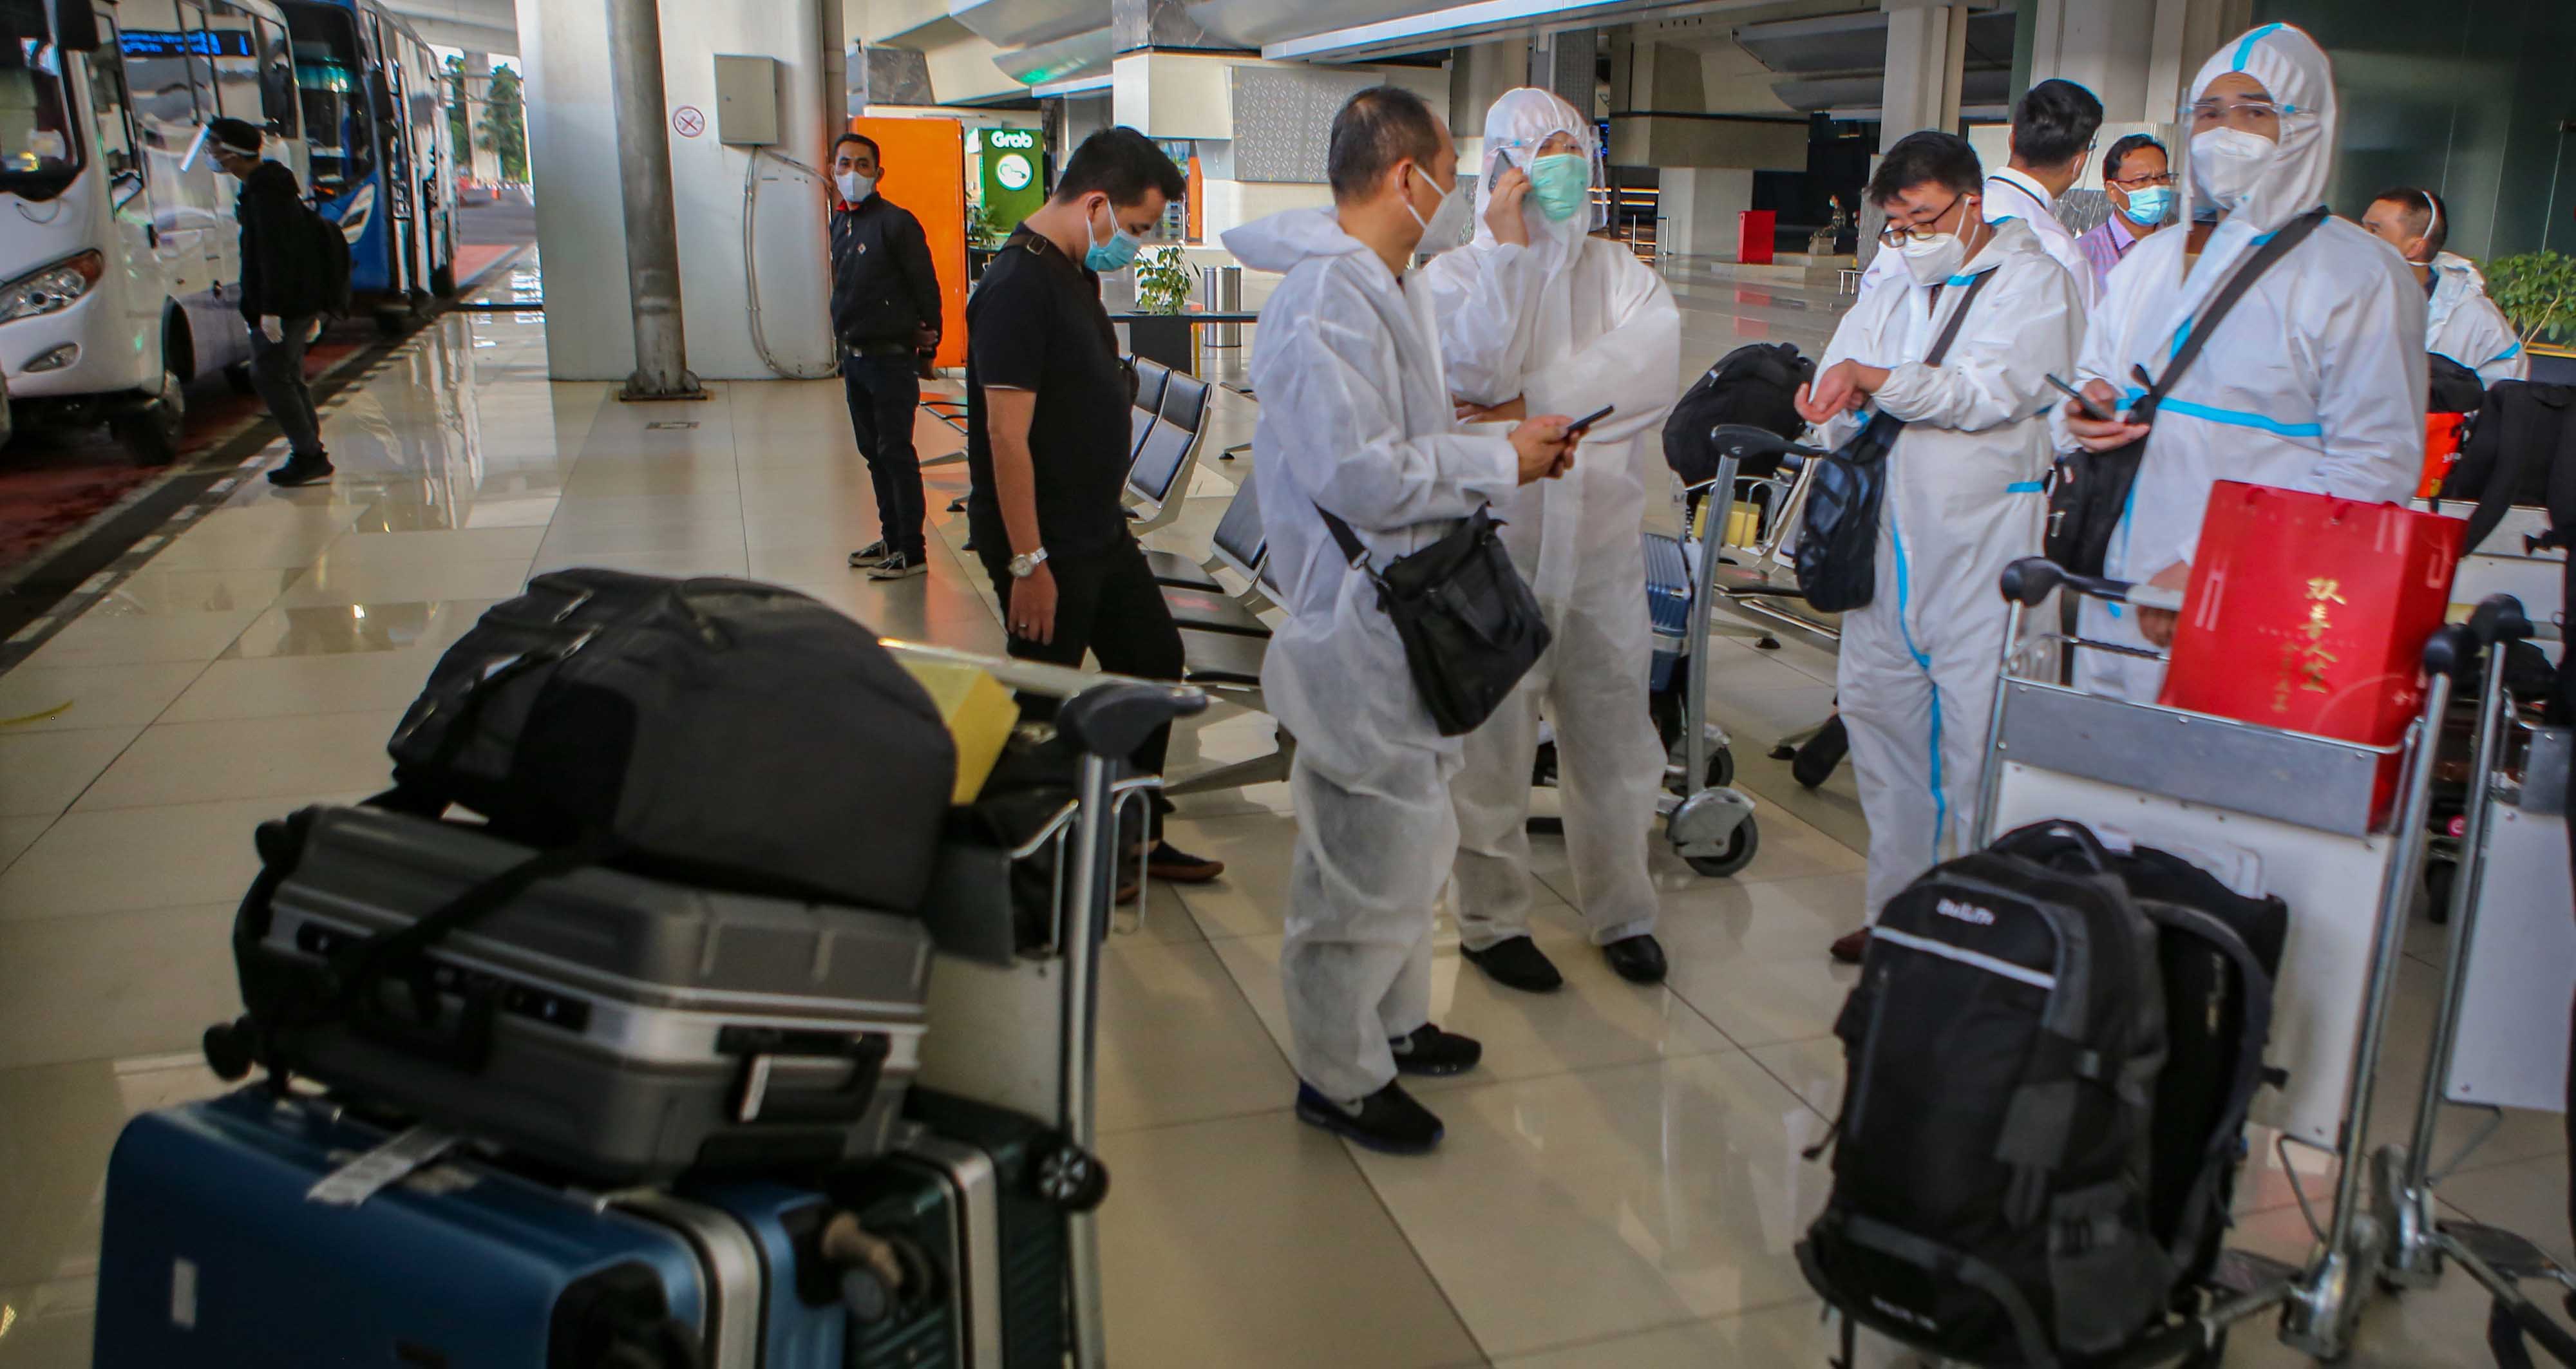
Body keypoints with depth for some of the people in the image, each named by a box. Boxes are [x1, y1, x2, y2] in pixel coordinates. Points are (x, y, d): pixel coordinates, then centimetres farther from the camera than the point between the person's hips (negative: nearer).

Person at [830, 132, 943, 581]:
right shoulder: (840, 224, 12)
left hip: (890, 358, -8)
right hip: (855, 357, 8)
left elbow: (926, 286, -11)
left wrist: (927, 339, -10)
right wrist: (845, 349, 16)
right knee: (873, 452, 14)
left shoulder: (896, 222, -12)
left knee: (896, 453, -6)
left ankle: (913, 552, 0)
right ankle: (892, 540, 24)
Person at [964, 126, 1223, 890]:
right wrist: (1028, 563, -24)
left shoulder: (1074, 274, 9)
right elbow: (1006, 435, -25)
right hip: (1046, 541, -10)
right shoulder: (1019, 287, -21)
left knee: (1154, 657, 17)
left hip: (1100, 529, 10)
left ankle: (1137, 836, 30)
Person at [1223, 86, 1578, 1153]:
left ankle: (1392, 1023, 38)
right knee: (1366, 859, 0)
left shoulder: (1385, 288, 14)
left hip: (1407, 616, 11)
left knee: (1411, 842, 21)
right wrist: (1501, 463, -17)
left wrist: (1505, 442, 7)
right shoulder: (1327, 299, -20)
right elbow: (1357, 473, -27)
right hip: (1359, 624, -11)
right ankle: (1338, 1076, 16)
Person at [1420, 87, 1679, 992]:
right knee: (1495, 738, 2)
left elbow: (1653, 366, -9)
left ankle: (1621, 909, 26)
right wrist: (1510, 250, -14)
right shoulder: (1455, 275, 2)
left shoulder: (1618, 273, 10)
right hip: (1500, 542, -3)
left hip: (1603, 542, 3)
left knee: (1614, 731, 10)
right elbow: (1478, 372, -18)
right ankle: (1492, 919, 18)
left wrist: (1536, 406, -16)